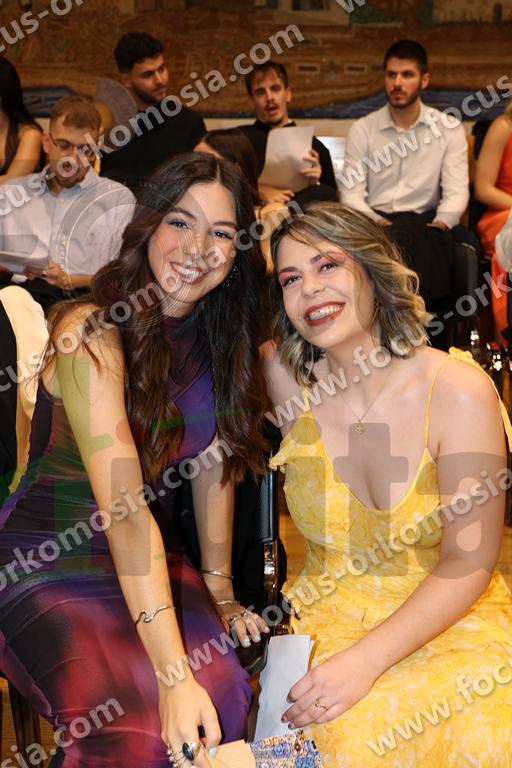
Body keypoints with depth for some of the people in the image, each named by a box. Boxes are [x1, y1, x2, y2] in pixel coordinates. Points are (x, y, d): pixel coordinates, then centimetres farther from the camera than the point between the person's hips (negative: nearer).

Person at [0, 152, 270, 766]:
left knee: (223, 692, -20)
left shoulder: (221, 339, 1)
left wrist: (220, 591, 6)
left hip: (148, 562, 6)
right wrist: (174, 674, -34)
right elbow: (124, 506, -29)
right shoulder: (92, 332, -21)